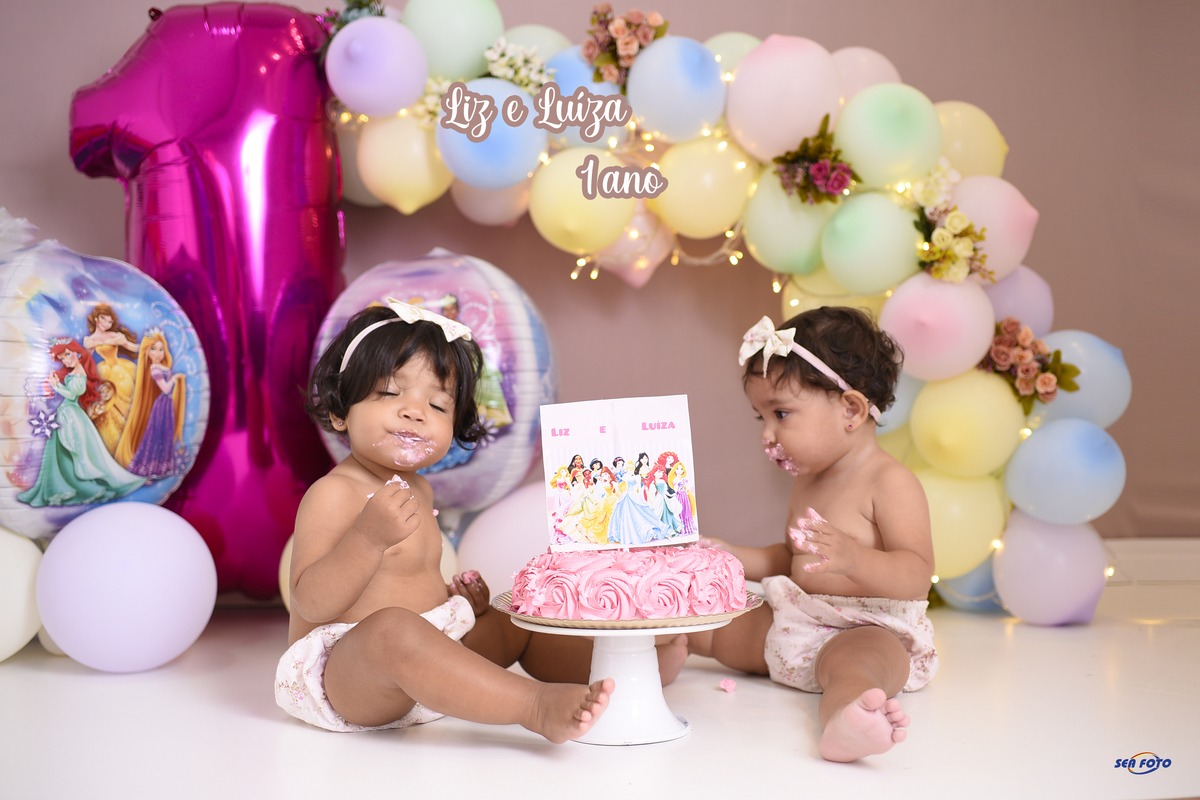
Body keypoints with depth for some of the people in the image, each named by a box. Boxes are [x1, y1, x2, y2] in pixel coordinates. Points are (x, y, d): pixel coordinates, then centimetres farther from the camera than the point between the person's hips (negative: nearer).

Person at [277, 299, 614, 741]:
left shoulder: (417, 490, 14)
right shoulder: (334, 494, -16)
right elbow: (311, 603, -24)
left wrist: (461, 601, 14)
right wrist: (369, 537, -36)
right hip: (341, 672, -10)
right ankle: (539, 707, -41)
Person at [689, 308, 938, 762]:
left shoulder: (889, 483, -11)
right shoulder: (806, 482, 16)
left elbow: (917, 575, -22)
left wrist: (853, 558, -40)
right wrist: (731, 556, 18)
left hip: (869, 630, -11)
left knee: (853, 659, -44)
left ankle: (842, 720, -72)